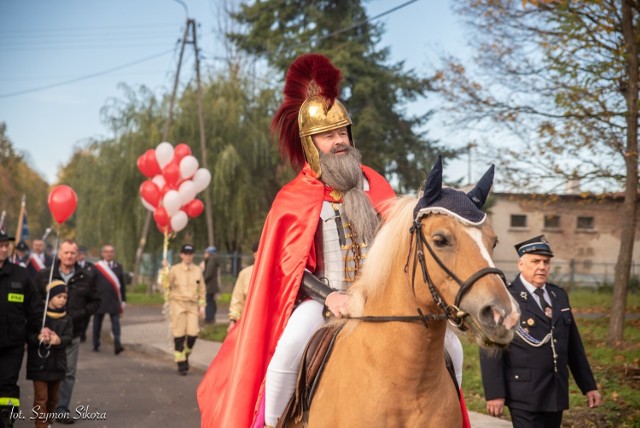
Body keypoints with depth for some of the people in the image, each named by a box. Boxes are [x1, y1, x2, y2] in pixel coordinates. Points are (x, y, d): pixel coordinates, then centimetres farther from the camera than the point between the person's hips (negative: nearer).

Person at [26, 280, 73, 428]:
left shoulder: (66, 319, 4)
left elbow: (68, 337, -7)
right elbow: (28, 335, -12)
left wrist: (59, 340, -29)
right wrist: (38, 337, -33)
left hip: (57, 364, 5)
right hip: (39, 364, -5)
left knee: (52, 398, 17)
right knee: (41, 398, -6)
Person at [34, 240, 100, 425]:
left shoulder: (85, 279, 4)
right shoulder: (44, 276, 0)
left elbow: (95, 302, 12)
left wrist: (80, 314, -4)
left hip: (73, 333, 2)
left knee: (68, 373, 4)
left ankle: (62, 410, 11)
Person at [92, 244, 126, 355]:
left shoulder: (118, 267, 10)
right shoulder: (96, 267, 3)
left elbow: (122, 284, 10)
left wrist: (123, 300, 6)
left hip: (114, 300, 1)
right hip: (100, 299, -1)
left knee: (116, 322, -9)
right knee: (97, 323, 7)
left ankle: (117, 345, -16)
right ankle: (96, 345, 18)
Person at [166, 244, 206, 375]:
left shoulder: (198, 270, 10)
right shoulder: (174, 270, 2)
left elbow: (202, 289, 13)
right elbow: (167, 286, 8)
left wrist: (202, 306, 8)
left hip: (193, 305, 2)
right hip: (178, 304, -2)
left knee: (193, 333, -10)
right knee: (179, 335, -3)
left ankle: (186, 354, 18)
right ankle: (181, 364, 5)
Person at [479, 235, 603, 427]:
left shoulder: (559, 295, 12)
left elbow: (574, 345, 16)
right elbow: (491, 350, -11)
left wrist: (589, 386, 14)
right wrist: (495, 394, -16)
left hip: (556, 393, 6)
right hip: (525, 396, -6)